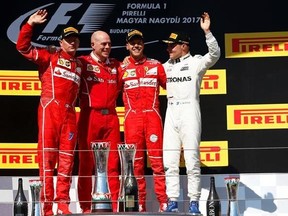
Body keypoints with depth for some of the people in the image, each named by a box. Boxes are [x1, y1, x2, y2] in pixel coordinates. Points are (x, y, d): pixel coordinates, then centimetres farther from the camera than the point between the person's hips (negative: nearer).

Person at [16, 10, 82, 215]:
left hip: (69, 114, 5)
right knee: (47, 155, -7)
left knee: (67, 158, 3)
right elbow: (23, 46, -2)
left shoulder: (80, 65, 21)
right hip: (50, 110, -5)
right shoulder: (49, 57, 8)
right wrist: (30, 24, -9)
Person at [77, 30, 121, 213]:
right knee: (86, 162, 1)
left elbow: (120, 87, 17)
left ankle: (114, 204, 7)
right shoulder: (83, 63, 1)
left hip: (111, 117, 4)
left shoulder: (116, 65, 15)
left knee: (113, 163, 3)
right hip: (90, 116, -4)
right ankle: (86, 206, 5)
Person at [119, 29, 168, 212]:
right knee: (135, 162, 2)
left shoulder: (156, 65, 11)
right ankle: (139, 204, 7)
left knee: (157, 160, -6)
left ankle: (163, 203, -6)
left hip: (152, 116, -1)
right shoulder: (122, 68, 11)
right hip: (132, 118, 1)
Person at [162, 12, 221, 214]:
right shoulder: (167, 65, 15)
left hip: (190, 112, -6)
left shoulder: (196, 62, -2)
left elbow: (215, 54, -20)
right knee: (169, 161, 3)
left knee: (192, 160, -5)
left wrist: (207, 32, -30)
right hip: (171, 114, 6)